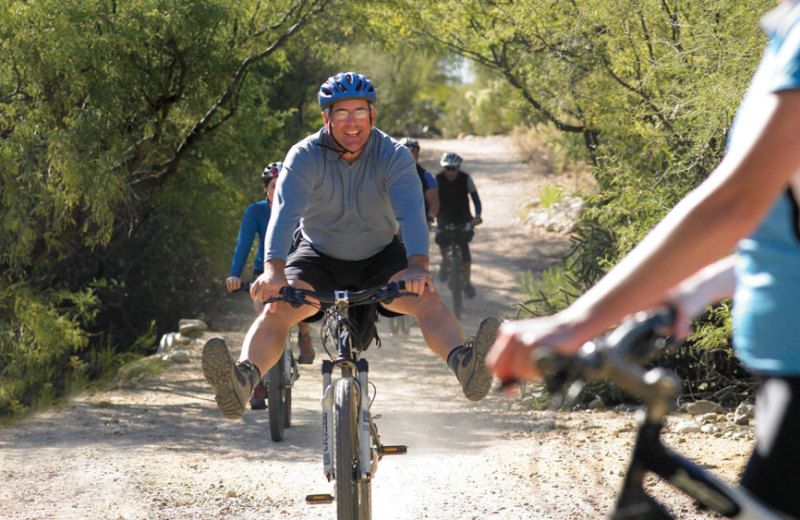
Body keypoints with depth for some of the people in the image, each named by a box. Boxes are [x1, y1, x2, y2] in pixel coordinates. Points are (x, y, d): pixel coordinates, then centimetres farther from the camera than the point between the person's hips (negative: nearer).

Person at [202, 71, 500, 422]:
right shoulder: (304, 156, -18)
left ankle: (465, 366, -49)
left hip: (381, 257, 0)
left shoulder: (394, 156, -18)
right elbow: (284, 213, -33)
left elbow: (410, 212, -33)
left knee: (427, 298, -29)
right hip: (320, 257, 0)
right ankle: (243, 381, -49)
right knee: (277, 308, -28)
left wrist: (417, 267, -53)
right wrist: (273, 270, -52)